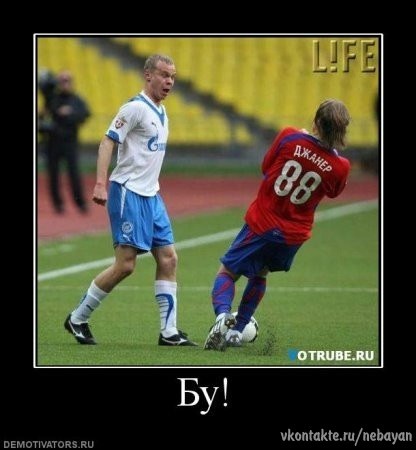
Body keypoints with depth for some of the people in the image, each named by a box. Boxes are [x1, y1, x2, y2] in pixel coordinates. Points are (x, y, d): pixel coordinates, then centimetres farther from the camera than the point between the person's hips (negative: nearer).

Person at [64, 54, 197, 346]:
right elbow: (108, 142, -17)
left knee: (168, 258, 2)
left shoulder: (161, 112, 15)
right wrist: (101, 184, -25)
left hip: (150, 196, 9)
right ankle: (77, 319, 3)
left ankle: (169, 332, 3)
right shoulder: (136, 108, -12)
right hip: (128, 193, -9)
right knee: (126, 264, -10)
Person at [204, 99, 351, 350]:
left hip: (261, 223, -2)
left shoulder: (290, 138, -17)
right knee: (260, 274, 28)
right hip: (295, 233, 2)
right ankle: (237, 331, 30)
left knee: (228, 272, 10)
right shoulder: (340, 166, -14)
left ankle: (223, 316, -20)